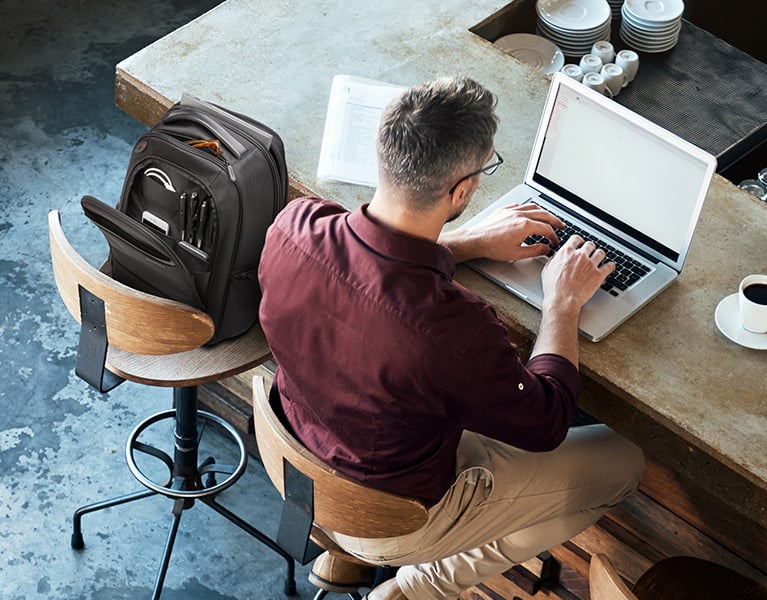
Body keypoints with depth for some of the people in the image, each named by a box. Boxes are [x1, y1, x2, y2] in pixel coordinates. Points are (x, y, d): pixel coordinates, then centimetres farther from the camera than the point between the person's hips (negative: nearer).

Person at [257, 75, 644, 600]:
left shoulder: (295, 225, -23)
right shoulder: (452, 329, -40)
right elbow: (545, 424, -18)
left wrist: (472, 242, 5)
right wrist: (564, 301, -7)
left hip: (300, 462, 6)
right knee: (621, 462, 9)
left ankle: (348, 552, 29)